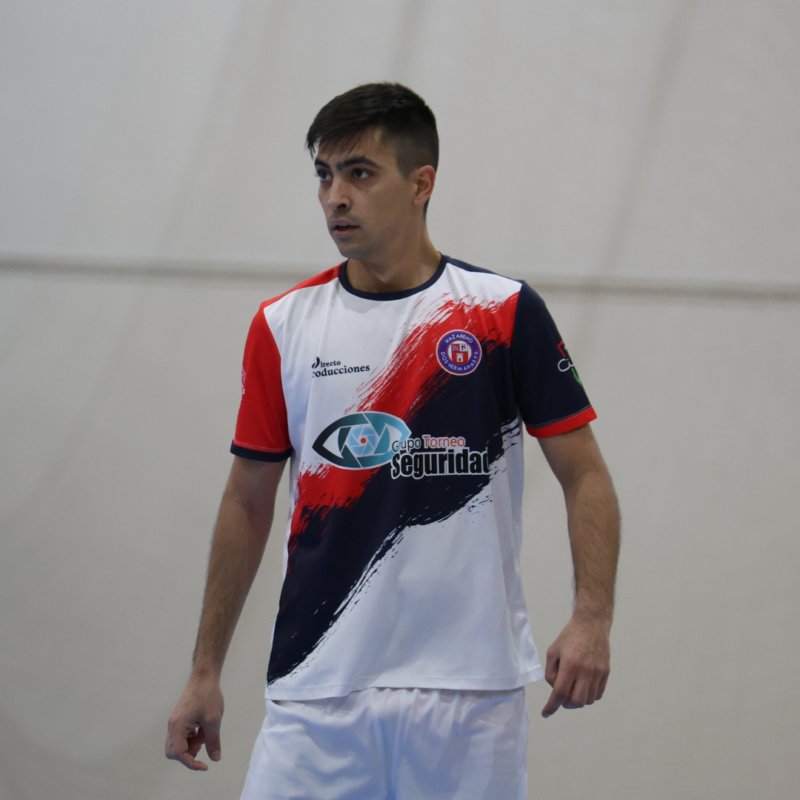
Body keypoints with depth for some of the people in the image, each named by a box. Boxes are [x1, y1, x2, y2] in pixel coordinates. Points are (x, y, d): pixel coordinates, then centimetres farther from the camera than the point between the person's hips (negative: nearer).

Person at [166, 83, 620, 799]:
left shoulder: (507, 314, 0)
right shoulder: (282, 328, 7)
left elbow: (585, 476, 1)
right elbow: (248, 502, 13)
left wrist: (592, 619, -14)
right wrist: (206, 671, 11)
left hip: (471, 691, -1)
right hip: (318, 693, 2)